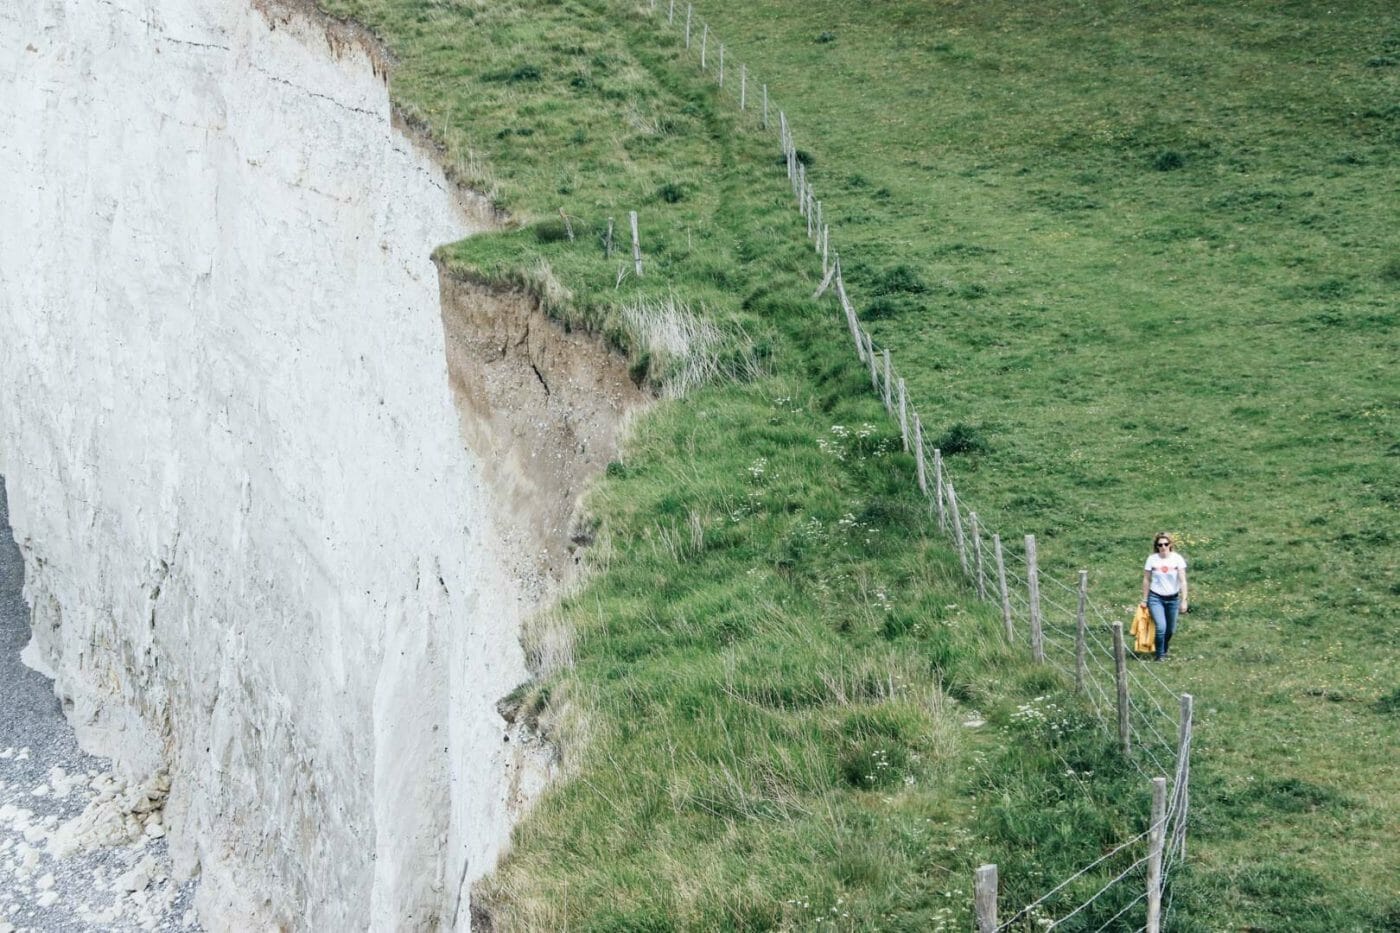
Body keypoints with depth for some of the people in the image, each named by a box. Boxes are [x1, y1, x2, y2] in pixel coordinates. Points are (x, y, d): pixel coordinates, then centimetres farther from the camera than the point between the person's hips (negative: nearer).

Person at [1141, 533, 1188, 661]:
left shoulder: (1177, 559, -9)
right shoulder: (1152, 559, -7)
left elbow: (1182, 581, -9)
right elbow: (1146, 580, 2)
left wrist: (1184, 600, -14)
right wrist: (1145, 600, 5)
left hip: (1173, 599, 1)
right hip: (1156, 598, -1)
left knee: (1170, 629, 11)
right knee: (1161, 627, -16)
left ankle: (1164, 649, 40)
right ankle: (1160, 655, 4)